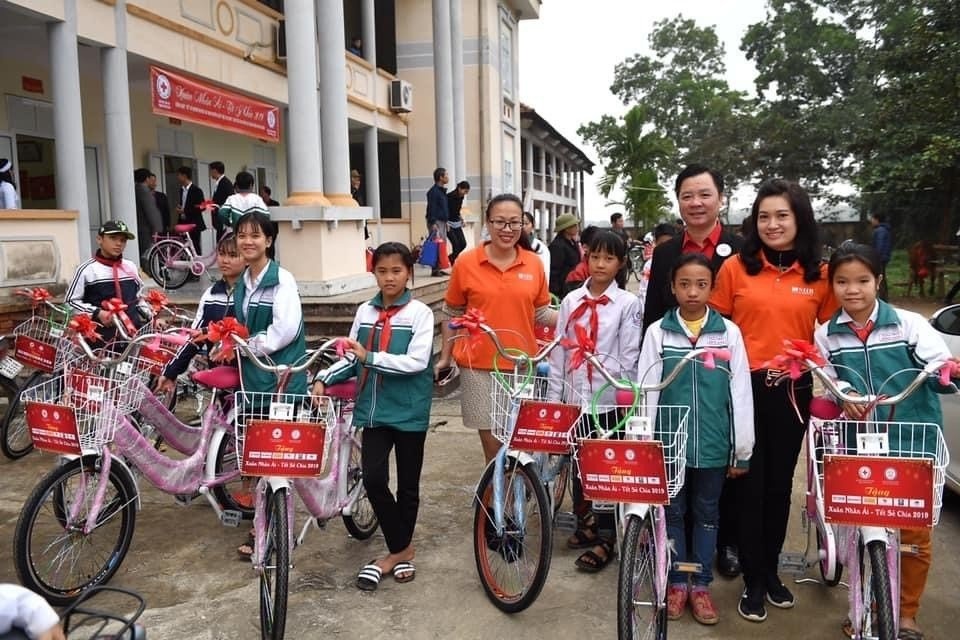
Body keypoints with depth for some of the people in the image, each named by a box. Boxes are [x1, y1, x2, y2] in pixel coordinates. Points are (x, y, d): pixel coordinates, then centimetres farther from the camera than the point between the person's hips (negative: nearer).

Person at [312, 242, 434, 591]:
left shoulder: (420, 313, -7)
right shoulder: (365, 311, 6)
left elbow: (416, 362, -17)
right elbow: (352, 359, 12)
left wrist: (370, 357, -21)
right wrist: (324, 379, -2)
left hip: (409, 410, -3)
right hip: (373, 409, 3)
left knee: (408, 484, 9)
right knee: (373, 479, -6)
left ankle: (398, 550, 30)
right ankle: (401, 550, 12)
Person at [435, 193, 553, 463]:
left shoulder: (534, 263, 1)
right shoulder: (466, 262, -4)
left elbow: (541, 313, 10)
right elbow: (452, 314, 5)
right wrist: (445, 357, 6)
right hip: (479, 366, -2)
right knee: (494, 446, 5)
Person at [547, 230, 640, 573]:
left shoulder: (627, 303, -4)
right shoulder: (571, 301, 4)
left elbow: (630, 358, -4)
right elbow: (559, 351, 5)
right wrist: (554, 396, 3)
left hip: (610, 399, -3)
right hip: (576, 396, 3)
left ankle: (606, 538, 19)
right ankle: (586, 522, 34)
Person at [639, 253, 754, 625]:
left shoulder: (729, 332, -2)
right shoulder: (657, 332, -2)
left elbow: (741, 394, 0)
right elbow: (646, 391, 0)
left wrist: (743, 451, 1)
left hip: (713, 443, 0)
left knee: (707, 513, 14)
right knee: (673, 512, 13)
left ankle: (701, 585, 29)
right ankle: (676, 582, 28)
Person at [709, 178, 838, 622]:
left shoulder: (820, 275, 2)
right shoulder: (735, 267, -3)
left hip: (793, 393, 2)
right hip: (744, 389, -2)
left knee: (780, 483, 14)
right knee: (750, 484, 5)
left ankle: (771, 570, 33)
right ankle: (753, 581, 20)